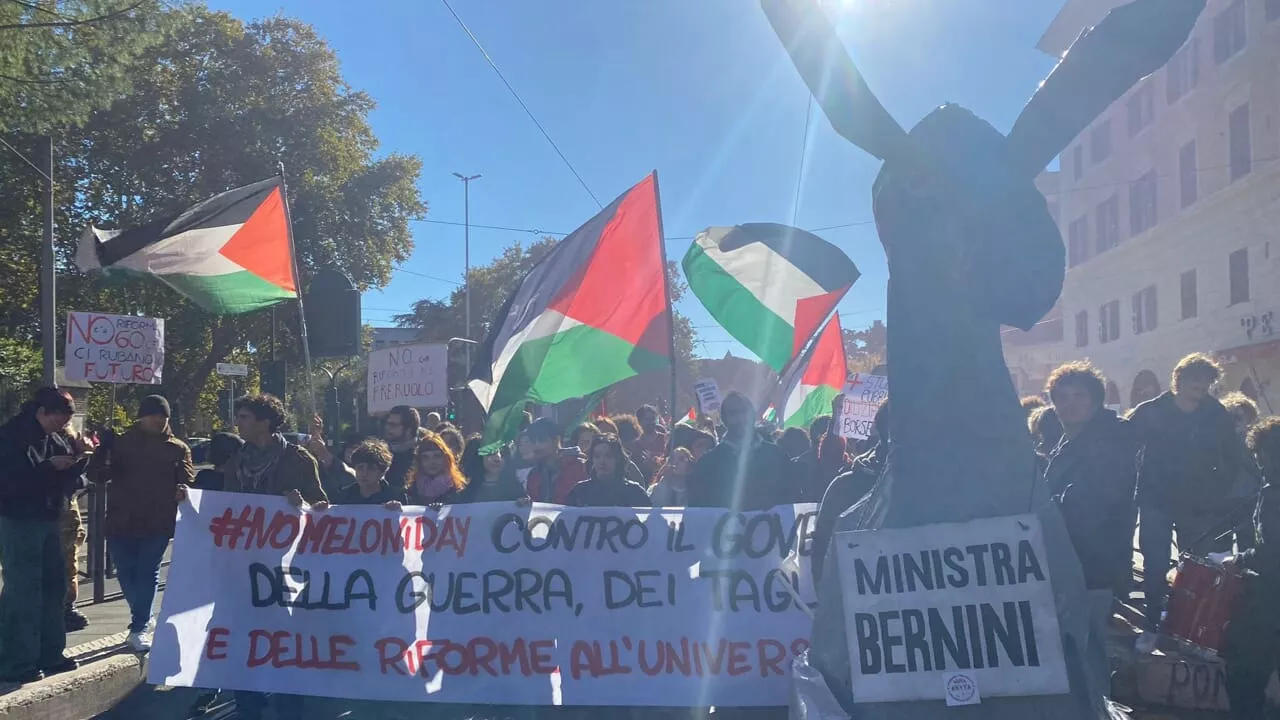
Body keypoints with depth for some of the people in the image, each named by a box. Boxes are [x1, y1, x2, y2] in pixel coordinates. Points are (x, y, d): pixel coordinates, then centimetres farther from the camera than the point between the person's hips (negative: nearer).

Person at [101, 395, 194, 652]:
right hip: (121, 521, 2)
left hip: (158, 523, -2)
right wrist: (99, 459, -18)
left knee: (147, 573, -2)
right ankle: (143, 618, 30)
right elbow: (104, 474, 4)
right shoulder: (122, 444, 9)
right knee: (126, 573, 8)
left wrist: (182, 488, -26)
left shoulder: (177, 448, 6)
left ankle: (139, 628, 4)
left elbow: (187, 477, -2)